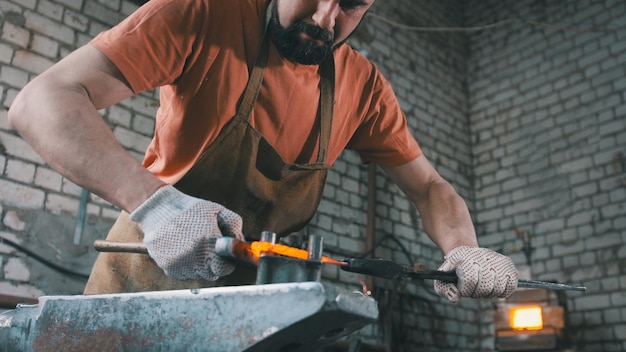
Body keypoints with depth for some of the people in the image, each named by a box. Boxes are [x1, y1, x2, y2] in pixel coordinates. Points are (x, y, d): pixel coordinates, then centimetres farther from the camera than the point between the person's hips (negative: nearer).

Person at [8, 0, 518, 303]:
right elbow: (43, 101, -24)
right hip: (146, 276, -2)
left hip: (254, 299, 3)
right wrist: (152, 200, -40)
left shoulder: (364, 87, -5)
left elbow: (430, 187, 3)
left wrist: (465, 251, -20)